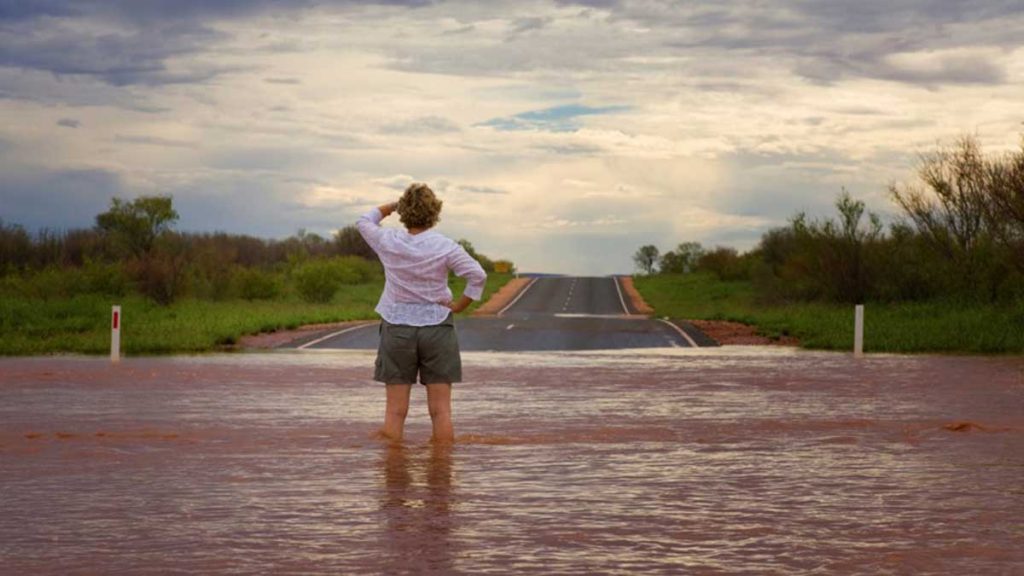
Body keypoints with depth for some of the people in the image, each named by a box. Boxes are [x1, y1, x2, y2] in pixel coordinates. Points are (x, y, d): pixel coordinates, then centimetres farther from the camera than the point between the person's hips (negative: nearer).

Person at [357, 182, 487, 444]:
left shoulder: (389, 242, -4)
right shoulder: (445, 247, -9)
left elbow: (364, 221, 15)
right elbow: (478, 275, -13)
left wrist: (392, 205, 17)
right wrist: (460, 305, -3)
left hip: (396, 327, 1)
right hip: (437, 326, -1)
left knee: (395, 410, 5)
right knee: (440, 410, 2)